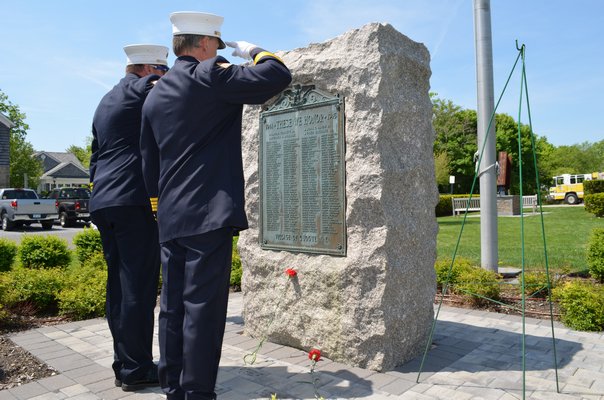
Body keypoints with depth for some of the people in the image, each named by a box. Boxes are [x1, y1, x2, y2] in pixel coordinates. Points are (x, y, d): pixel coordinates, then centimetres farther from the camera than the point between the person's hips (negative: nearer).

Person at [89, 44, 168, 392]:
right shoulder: (143, 89, -1)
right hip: (135, 201, -9)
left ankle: (125, 363, 19)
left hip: (104, 203, 9)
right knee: (138, 287, -5)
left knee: (119, 285, 11)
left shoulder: (106, 101, 25)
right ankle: (137, 370, 1)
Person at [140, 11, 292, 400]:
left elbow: (149, 163, 20)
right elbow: (278, 76, -7)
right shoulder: (211, 76, -6)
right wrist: (252, 51, 11)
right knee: (203, 306, -4)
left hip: (170, 218, 8)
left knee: (173, 304, 12)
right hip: (209, 212, -8)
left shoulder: (155, 94, 17)